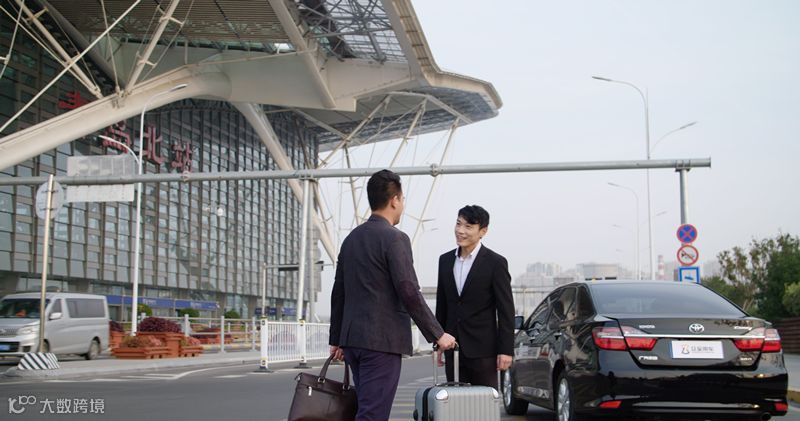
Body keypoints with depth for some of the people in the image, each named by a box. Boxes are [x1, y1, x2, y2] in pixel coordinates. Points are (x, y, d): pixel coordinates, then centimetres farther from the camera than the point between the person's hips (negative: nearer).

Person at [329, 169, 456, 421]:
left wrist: (337, 339, 23)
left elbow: (338, 293, 16)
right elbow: (409, 293, -17)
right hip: (383, 341, -8)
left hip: (353, 338, 8)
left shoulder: (351, 239, 13)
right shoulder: (395, 239, -11)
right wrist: (438, 335, -10)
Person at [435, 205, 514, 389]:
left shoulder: (496, 263, -6)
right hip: (452, 348, 5)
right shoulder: (445, 260, 10)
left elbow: (506, 310, -7)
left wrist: (506, 350, -11)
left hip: (482, 350, -5)